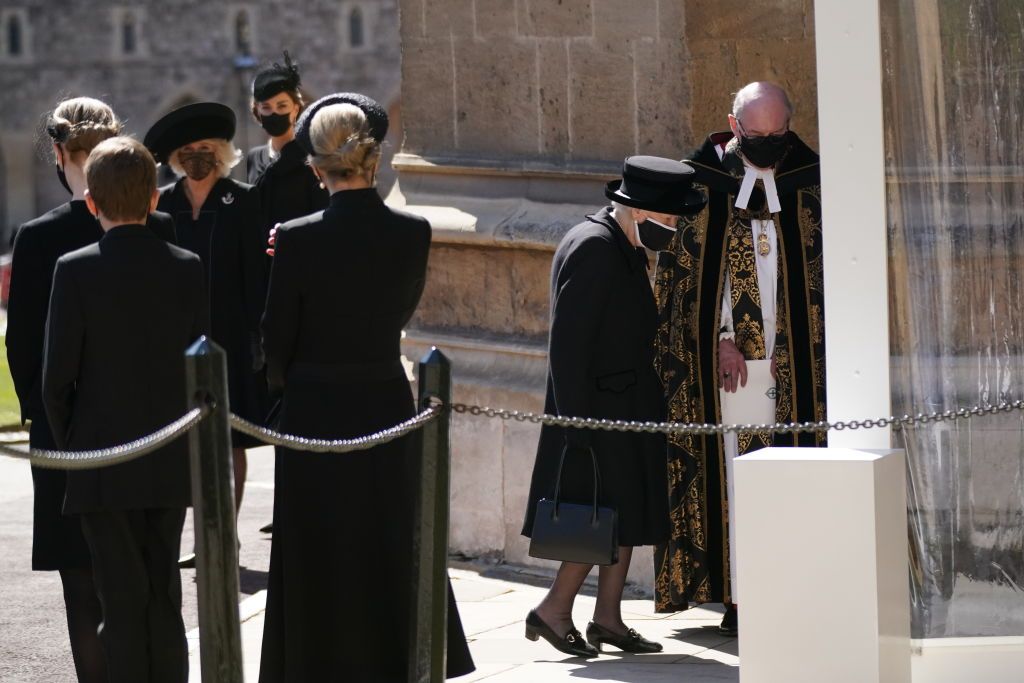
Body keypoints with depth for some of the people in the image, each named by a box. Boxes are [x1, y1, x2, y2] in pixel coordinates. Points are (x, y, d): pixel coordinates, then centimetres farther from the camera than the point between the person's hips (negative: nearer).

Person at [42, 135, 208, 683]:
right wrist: (188, 441, 13)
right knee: (164, 596, 12)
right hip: (172, 465, 3)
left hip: (102, 467, -3)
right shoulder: (187, 268, -1)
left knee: (122, 599, 2)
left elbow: (57, 377, -10)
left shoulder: (76, 271, -11)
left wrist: (70, 448, 4)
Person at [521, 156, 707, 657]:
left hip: (627, 409, 10)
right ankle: (554, 611, 1)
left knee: (627, 516, 10)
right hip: (600, 410, -10)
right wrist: (575, 421, -22)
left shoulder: (624, 247, 13)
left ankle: (608, 617, 15)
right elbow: (567, 343, -21)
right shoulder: (592, 247, -18)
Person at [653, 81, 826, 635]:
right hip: (724, 355, -1)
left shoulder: (808, 181, 7)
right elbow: (690, 271, 0)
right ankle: (739, 593, -5)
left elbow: (820, 272, 7)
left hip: (793, 355, 1)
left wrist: (796, 346, -3)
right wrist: (720, 339, -9)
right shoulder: (701, 180, 2)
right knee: (731, 463, -5)